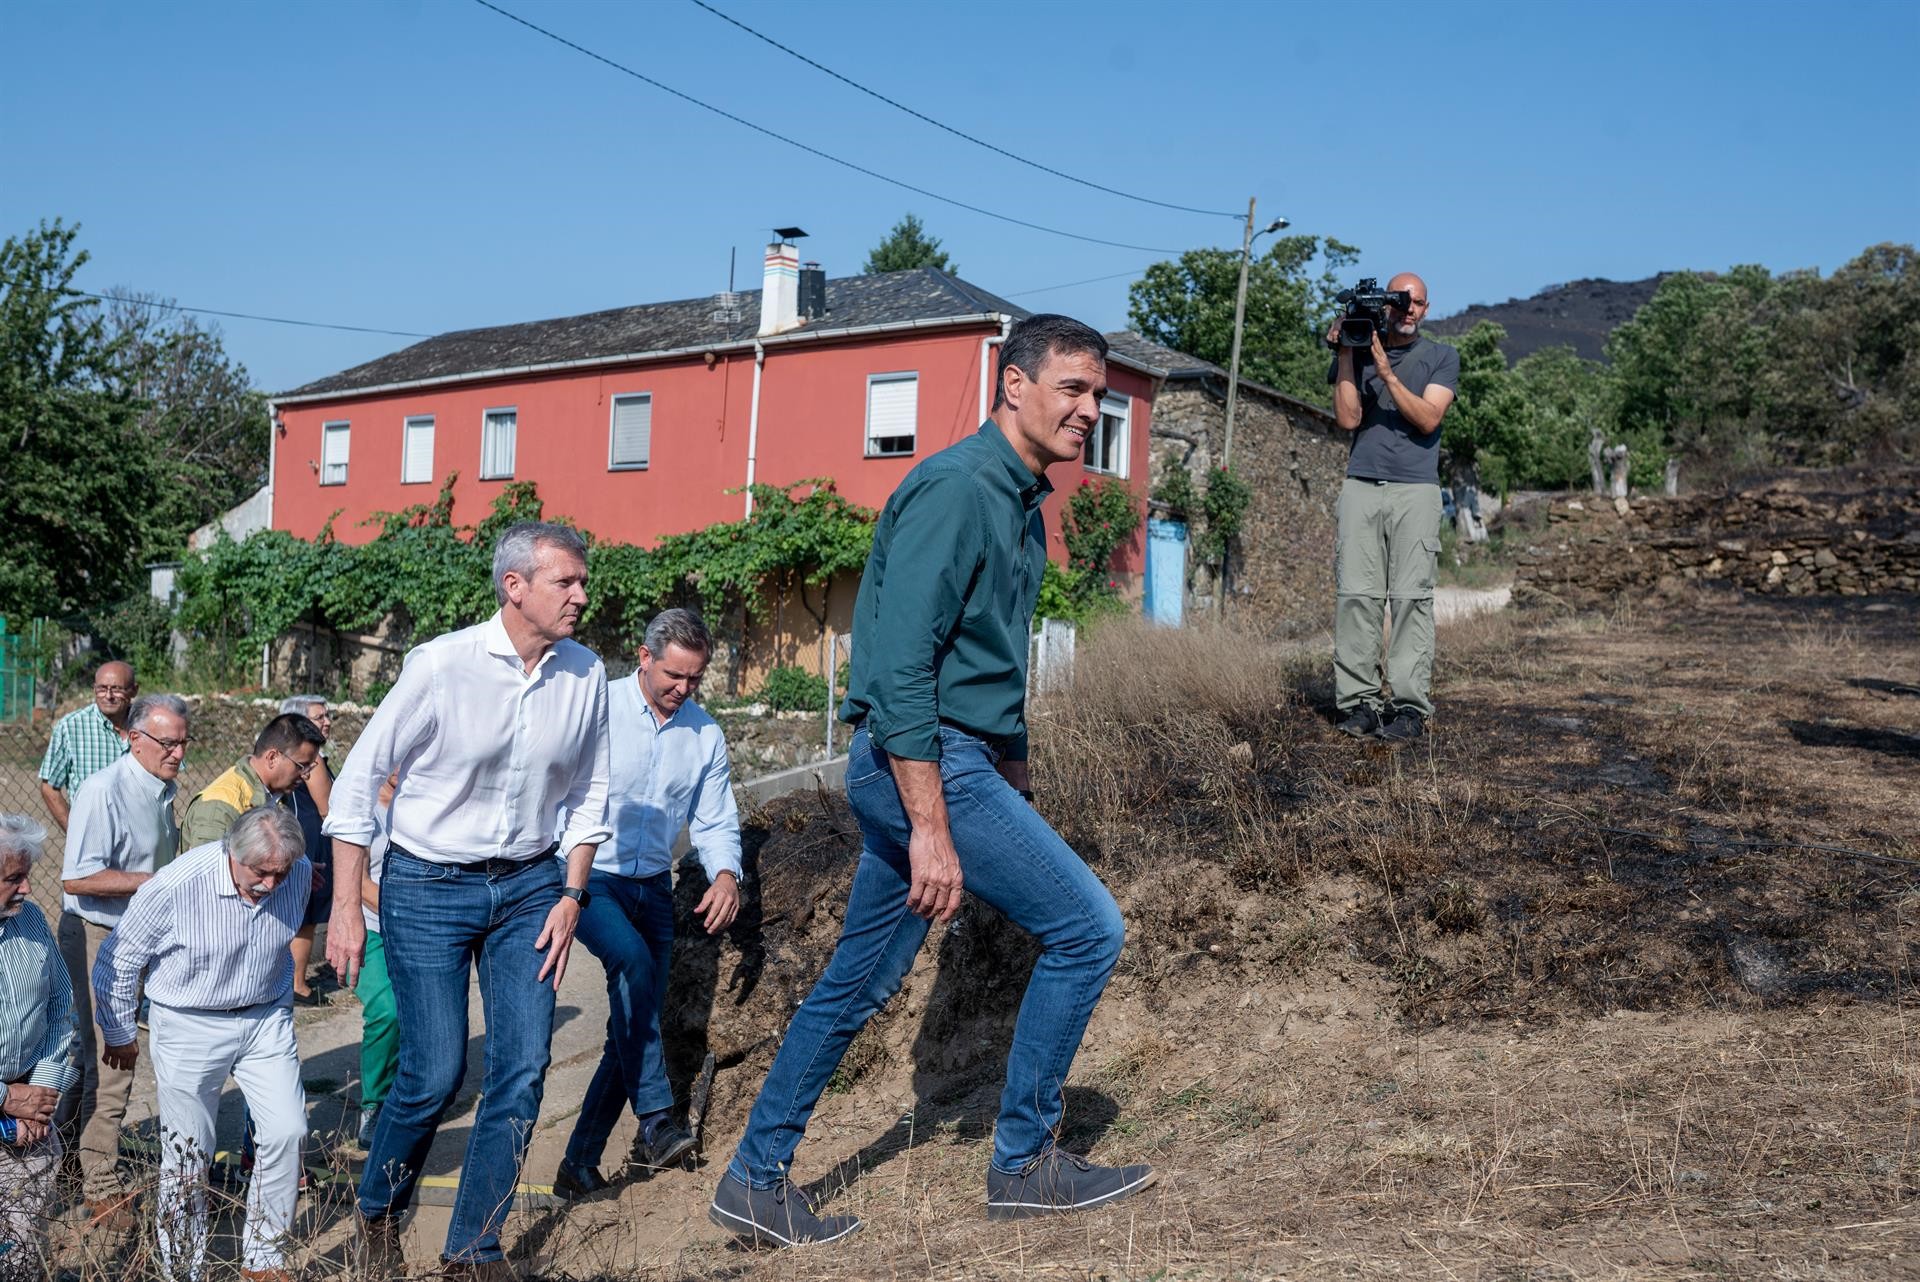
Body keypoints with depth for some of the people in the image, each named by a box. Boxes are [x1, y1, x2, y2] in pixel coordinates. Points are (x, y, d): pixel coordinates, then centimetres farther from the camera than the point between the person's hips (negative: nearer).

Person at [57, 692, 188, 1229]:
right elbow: (77, 879, -25)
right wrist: (155, 882, -23)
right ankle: (101, 1189, 8)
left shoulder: (166, 789, 8)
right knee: (108, 1061, -3)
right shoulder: (103, 792, -20)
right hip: (99, 937, -8)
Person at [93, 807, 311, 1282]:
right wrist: (119, 1034, 3)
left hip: (266, 1019, 4)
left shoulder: (299, 874, -12)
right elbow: (118, 959, -8)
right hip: (189, 1026, -3)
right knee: (187, 1153, 5)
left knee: (287, 1131, -4)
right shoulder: (177, 884, -25)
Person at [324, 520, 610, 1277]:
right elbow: (360, 777, -10)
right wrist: (346, 907, -10)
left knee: (523, 1068, -1)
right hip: (428, 888, -3)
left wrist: (571, 895, 1)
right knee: (434, 1074, -1)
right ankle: (378, 1213, 30)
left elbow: (588, 794, 8)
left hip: (528, 887, 4)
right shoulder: (442, 665, -16)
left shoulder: (586, 675, -4)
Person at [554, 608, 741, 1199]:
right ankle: (655, 1120, -28)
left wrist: (725, 874, -11)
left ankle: (579, 1166, 16)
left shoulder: (706, 735, 6)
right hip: (589, 878, -5)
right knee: (632, 957, -33)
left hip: (653, 887, 5)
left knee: (635, 1027, 4)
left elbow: (716, 821, 10)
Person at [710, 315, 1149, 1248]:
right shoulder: (956, 488, -15)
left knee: (860, 981, 14)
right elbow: (899, 664, -22)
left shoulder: (1020, 502, 15)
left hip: (958, 760, 10)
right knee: (1087, 928, -4)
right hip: (925, 763, -10)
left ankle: (756, 1182, 25)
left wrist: (1018, 799, 22)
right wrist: (933, 829, -24)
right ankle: (1025, 1164, 11)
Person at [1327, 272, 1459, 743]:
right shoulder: (1358, 352, 15)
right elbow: (1348, 419, 1)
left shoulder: (1442, 357, 11)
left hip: (1415, 491, -1)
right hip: (1360, 488, 2)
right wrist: (1346, 356, -2)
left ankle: (1410, 706, -9)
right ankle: (1358, 701, -4)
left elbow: (1427, 419, -4)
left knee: (1412, 597, -9)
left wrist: (1386, 371, -11)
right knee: (1355, 594, -6)